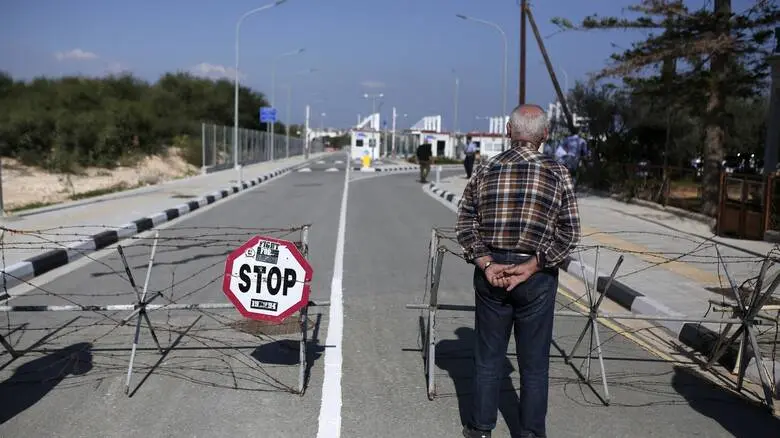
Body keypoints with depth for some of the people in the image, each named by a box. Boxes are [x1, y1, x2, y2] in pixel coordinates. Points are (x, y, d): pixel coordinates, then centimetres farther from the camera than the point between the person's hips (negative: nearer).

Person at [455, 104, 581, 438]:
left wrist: (486, 263, -7)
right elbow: (569, 232, -9)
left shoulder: (485, 171, 1)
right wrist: (533, 265, -11)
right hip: (537, 277, -2)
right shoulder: (557, 173, -5)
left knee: (488, 356, 13)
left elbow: (465, 224, -1)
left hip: (491, 272, 2)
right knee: (534, 361, 10)